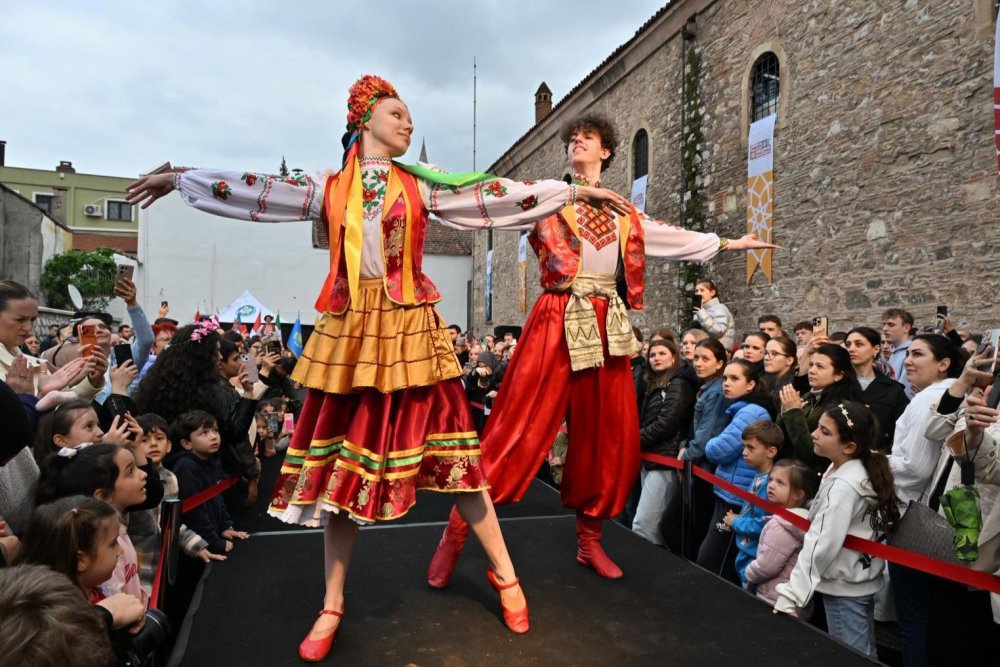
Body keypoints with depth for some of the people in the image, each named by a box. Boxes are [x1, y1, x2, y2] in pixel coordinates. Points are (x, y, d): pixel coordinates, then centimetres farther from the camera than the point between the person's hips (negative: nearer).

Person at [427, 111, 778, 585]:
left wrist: (729, 243, 34)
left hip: (607, 326, 4)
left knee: (608, 436, 6)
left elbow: (670, 237, 28)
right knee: (518, 427, -8)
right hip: (558, 321, -4)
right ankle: (456, 530, 1)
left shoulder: (623, 213, 20)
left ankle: (589, 539, 22)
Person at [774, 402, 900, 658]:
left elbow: (821, 545, -34)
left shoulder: (843, 486, -29)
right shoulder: (862, 468, -1)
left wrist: (789, 598, -33)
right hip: (859, 580, 9)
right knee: (864, 655, 23)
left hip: (844, 588, -9)